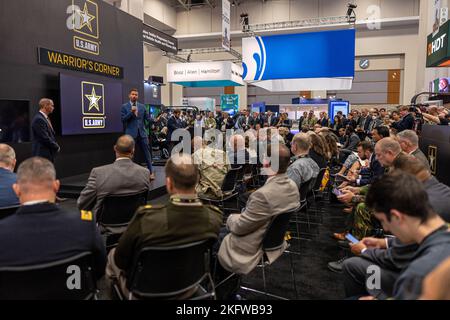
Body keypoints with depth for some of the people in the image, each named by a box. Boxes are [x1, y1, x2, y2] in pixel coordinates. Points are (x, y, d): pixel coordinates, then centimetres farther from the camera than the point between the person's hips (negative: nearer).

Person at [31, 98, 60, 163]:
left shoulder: (45, 118, 15)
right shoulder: (39, 119, -16)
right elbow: (45, 138, -21)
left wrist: (56, 146, 5)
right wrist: (57, 147, -10)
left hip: (48, 154, 10)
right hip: (42, 155, -10)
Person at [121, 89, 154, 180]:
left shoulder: (142, 106, 10)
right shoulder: (124, 106, 1)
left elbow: (147, 118, 8)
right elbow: (123, 119, -6)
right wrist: (131, 112, -17)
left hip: (142, 133, 2)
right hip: (131, 133, -2)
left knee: (147, 152, 3)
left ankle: (151, 172, 11)